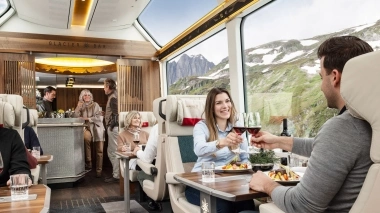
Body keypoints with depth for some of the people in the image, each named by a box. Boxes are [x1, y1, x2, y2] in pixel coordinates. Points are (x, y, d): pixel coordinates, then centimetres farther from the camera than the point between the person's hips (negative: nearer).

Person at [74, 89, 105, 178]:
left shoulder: (95, 105, 3)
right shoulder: (81, 106, 11)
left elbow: (99, 118, -6)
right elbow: (75, 117, 0)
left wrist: (87, 118, -12)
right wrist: (78, 108, -10)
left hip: (97, 128, 0)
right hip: (87, 128, 1)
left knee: (99, 150, -3)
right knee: (86, 137, -34)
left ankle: (99, 170, 7)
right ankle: (88, 162, -25)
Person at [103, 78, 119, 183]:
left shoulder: (113, 97, -14)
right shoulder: (112, 96, 17)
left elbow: (116, 114, -20)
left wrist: (111, 125, -14)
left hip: (114, 127, -10)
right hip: (112, 127, 10)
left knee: (113, 152, -4)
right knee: (111, 151, 16)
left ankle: (116, 175, 3)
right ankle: (115, 173, 23)